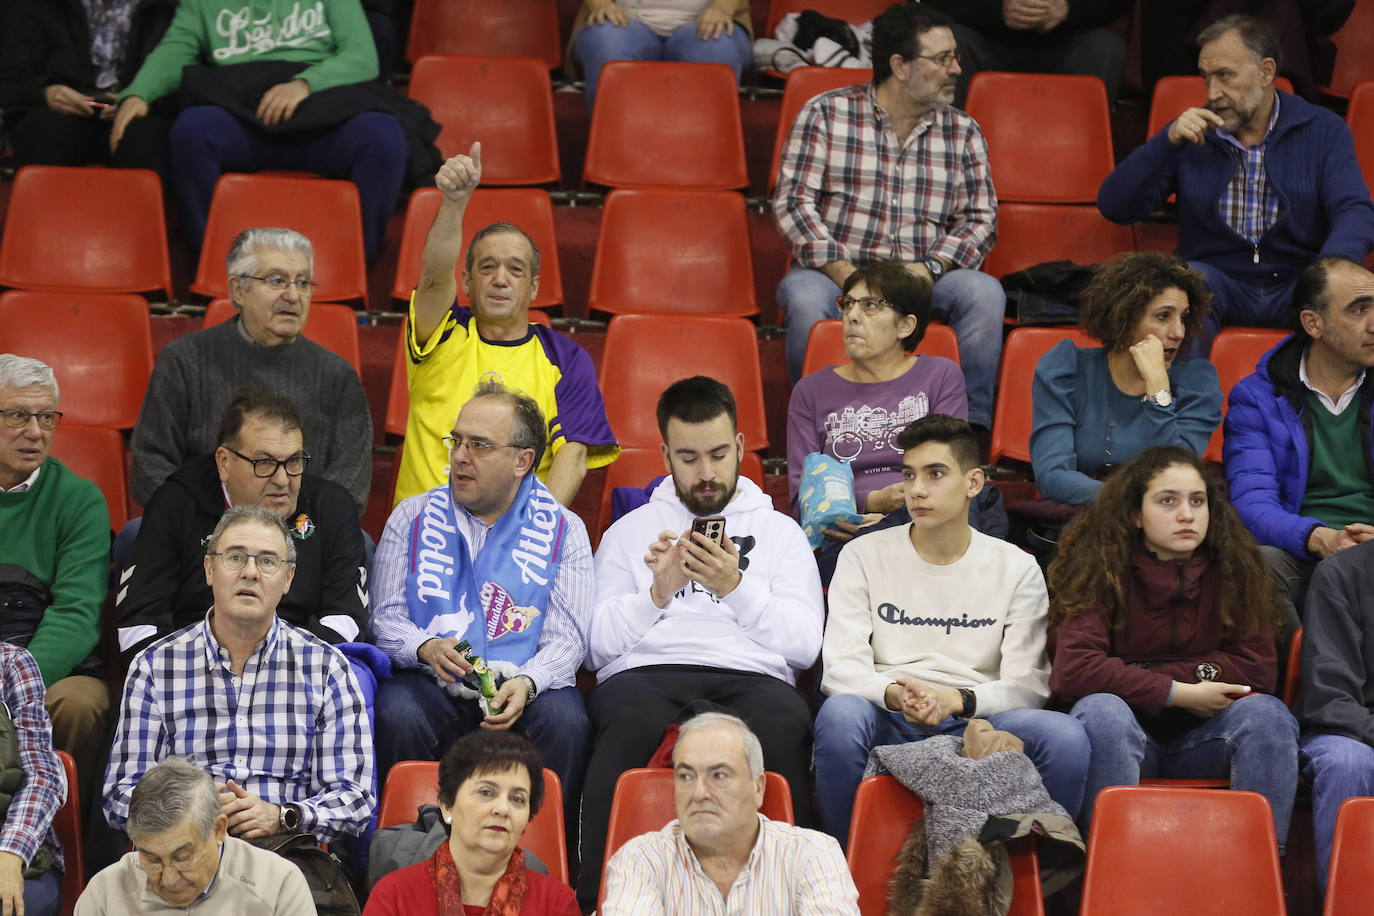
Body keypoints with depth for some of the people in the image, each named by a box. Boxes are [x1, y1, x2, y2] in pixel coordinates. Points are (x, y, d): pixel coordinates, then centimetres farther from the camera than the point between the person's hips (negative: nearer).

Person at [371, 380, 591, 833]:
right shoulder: (412, 518, 15)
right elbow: (385, 616, 9)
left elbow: (567, 637, 2)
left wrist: (526, 683, -19)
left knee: (566, 722, -32)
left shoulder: (563, 530, 10)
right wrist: (425, 647, -14)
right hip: (429, 683, 1)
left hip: (522, 685, -1)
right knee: (397, 714, -32)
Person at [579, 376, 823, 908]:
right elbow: (598, 646, 13)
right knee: (632, 720, -39)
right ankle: (597, 898, -36)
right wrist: (657, 592, -2)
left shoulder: (781, 532, 23)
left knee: (785, 724, -38)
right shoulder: (629, 531, 25)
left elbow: (805, 645, 8)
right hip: (646, 673, 0)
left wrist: (737, 588, -4)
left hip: (751, 676, 0)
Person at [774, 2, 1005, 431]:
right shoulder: (825, 114, 3)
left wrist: (929, 268, -13)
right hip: (835, 272, -2)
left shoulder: (963, 133, 13)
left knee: (984, 292, -27)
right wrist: (841, 271, -17)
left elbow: (980, 217, 7)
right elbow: (792, 201, -4)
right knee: (806, 297, -36)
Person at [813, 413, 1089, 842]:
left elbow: (1028, 683, 4)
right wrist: (894, 693, -22)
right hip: (888, 724, 0)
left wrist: (958, 700, -17)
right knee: (840, 714, -36)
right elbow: (840, 667, 1)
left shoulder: (1017, 568, 12)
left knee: (1066, 737, -30)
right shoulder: (864, 557, 11)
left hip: (977, 722, 0)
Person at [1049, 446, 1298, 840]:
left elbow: (1258, 667, -7)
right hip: (1122, 737, -2)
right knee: (1102, 712, -34)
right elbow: (1073, 670, -19)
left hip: (1202, 740, 2)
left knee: (1266, 714, -26)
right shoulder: (1101, 569, -7)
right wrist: (1177, 692, -19)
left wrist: (1137, 678, -12)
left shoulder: (1234, 567, 0)